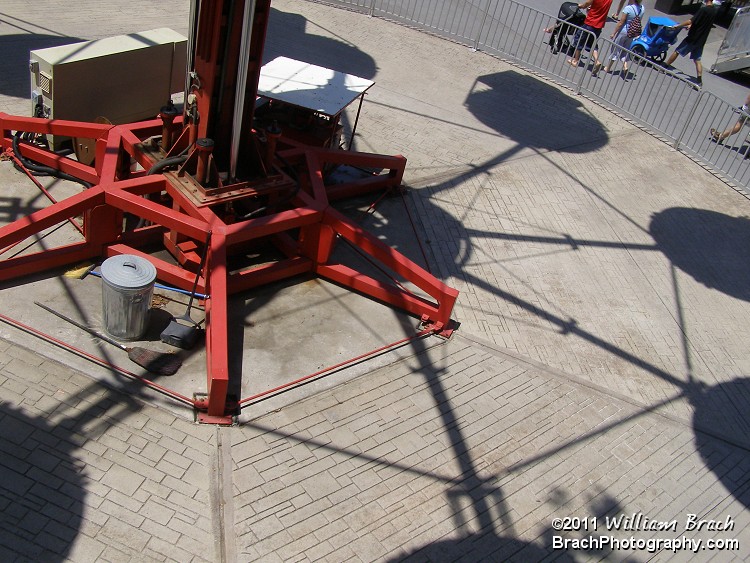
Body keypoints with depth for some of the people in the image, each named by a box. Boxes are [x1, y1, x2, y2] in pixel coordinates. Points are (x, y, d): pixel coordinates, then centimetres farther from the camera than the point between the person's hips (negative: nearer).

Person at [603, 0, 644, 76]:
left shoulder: (628, 8, -20)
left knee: (615, 49, 9)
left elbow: (621, 22, -17)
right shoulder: (642, 9, -1)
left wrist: (613, 33, -10)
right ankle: (625, 66, 1)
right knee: (625, 50, 19)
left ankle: (607, 68, 19)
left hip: (623, 32, -5)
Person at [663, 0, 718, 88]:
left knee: (677, 51, 9)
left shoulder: (704, 10, -19)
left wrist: (678, 26, -10)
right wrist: (692, 26, 26)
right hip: (701, 40, 7)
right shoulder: (714, 10, 7)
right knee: (697, 60, 8)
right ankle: (699, 80, 1)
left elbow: (691, 21, -21)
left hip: (693, 38, -7)